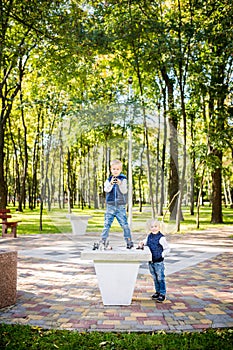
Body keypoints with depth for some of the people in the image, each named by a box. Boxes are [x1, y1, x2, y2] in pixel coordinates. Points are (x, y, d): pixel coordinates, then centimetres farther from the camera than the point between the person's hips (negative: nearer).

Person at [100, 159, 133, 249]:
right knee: (107, 224, 1)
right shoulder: (109, 180, 5)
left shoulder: (123, 179, 2)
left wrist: (120, 184, -27)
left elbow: (124, 191, -9)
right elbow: (106, 189, -11)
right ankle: (102, 241, 8)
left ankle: (129, 242, 4)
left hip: (121, 206, -1)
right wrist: (111, 183, -30)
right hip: (110, 205, 1)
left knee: (124, 224, -3)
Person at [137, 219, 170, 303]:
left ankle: (162, 294, 7)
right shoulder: (149, 236, 6)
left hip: (159, 262, -6)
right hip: (151, 261, 6)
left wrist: (161, 255, -14)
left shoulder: (161, 237, -12)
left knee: (160, 278, -1)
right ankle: (158, 292, 29)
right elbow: (144, 242, 21)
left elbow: (167, 248, -8)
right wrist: (141, 244, 0)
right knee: (155, 278, 16)